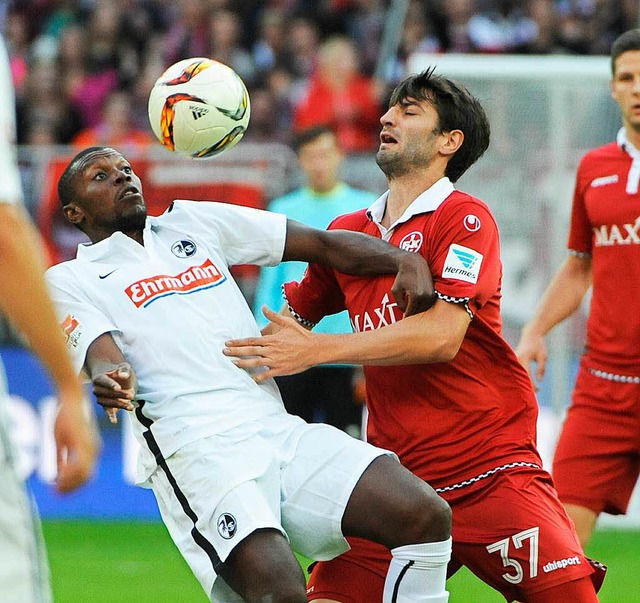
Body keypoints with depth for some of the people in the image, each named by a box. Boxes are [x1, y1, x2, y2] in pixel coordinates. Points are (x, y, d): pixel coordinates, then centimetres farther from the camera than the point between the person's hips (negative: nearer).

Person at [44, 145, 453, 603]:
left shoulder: (193, 222, 26)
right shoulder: (70, 281, 13)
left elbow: (326, 245, 22)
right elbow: (103, 358, -7)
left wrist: (405, 261, 4)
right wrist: (113, 381, -31)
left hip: (280, 428, 5)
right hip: (196, 449, -5)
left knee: (427, 516, -15)